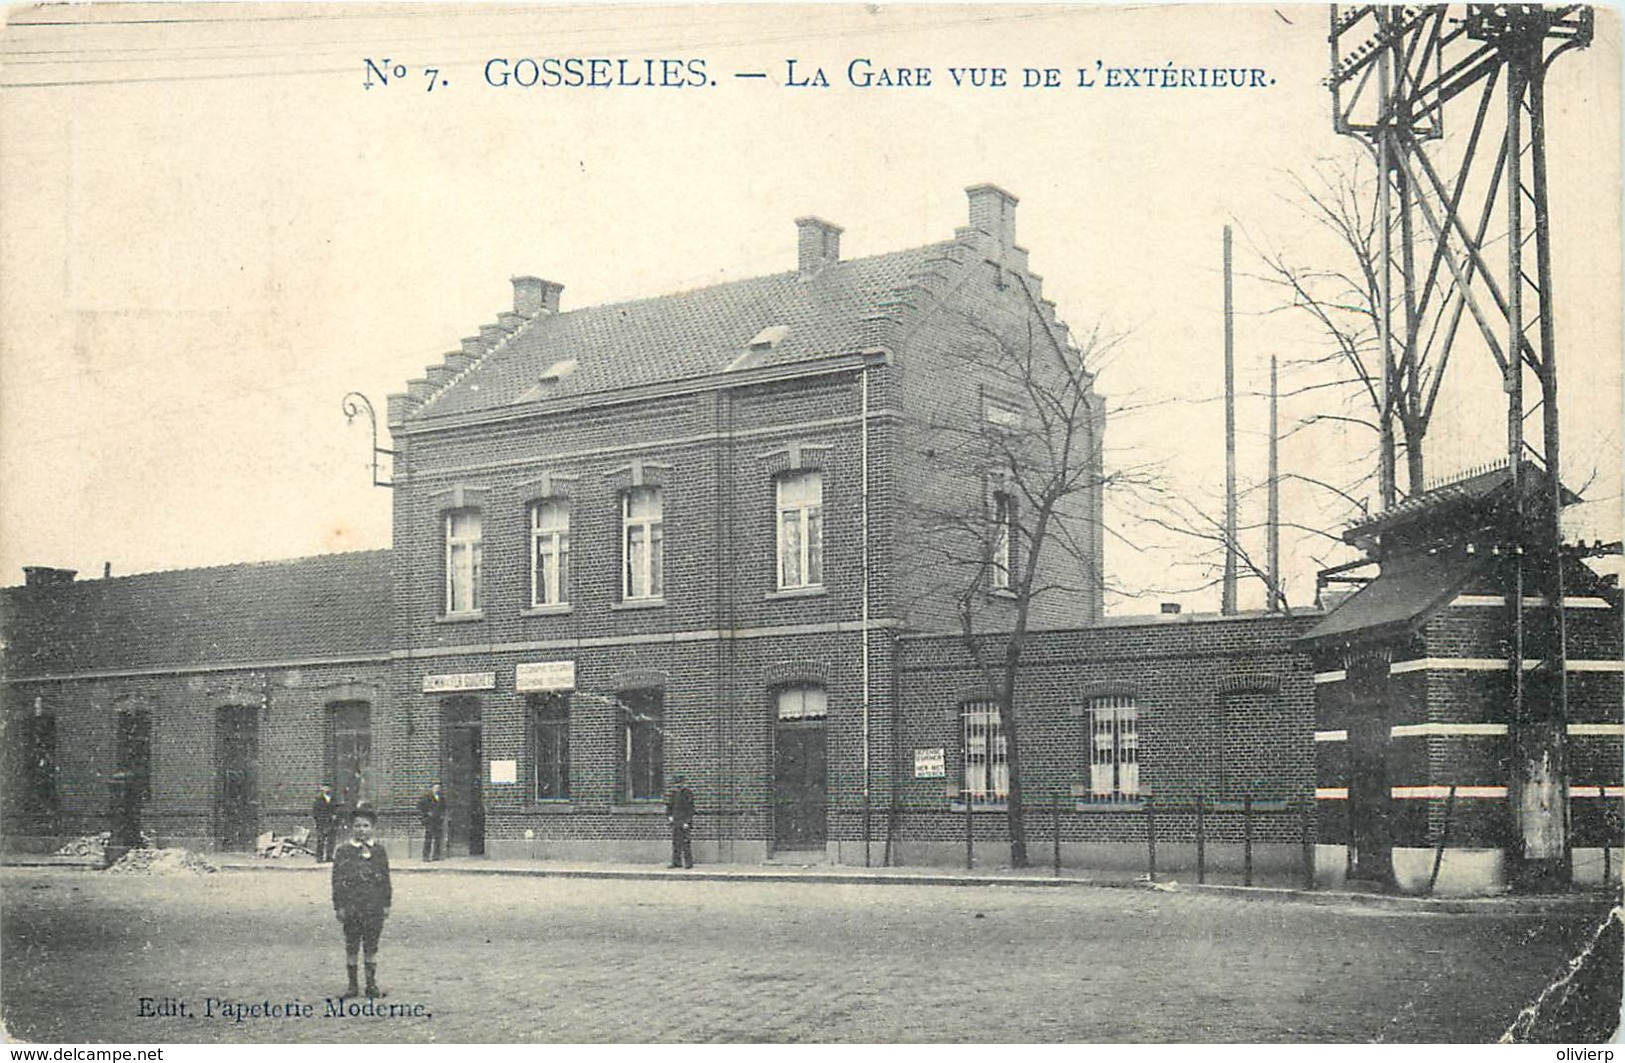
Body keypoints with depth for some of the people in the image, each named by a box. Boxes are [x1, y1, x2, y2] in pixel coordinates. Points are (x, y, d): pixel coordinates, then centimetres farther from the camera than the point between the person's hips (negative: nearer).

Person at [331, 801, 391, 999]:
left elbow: (386, 879, 10)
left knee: (371, 947, 6)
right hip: (351, 907, -2)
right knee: (351, 947, 4)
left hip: (375, 907, 2)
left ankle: (372, 984, 14)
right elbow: (337, 881, -2)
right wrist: (339, 906, -7)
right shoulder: (343, 852, -1)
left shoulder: (379, 851, 7)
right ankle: (352, 985, 11)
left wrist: (386, 904, 5)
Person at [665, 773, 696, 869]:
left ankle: (689, 863, -4)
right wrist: (669, 816, 0)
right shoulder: (673, 794, 10)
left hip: (685, 821, -6)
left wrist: (687, 822, -17)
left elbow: (690, 808, -12)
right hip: (675, 821, 6)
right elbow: (669, 806, 17)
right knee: (675, 842, 4)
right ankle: (677, 862, 8)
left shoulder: (688, 793, -9)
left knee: (686, 842, -8)